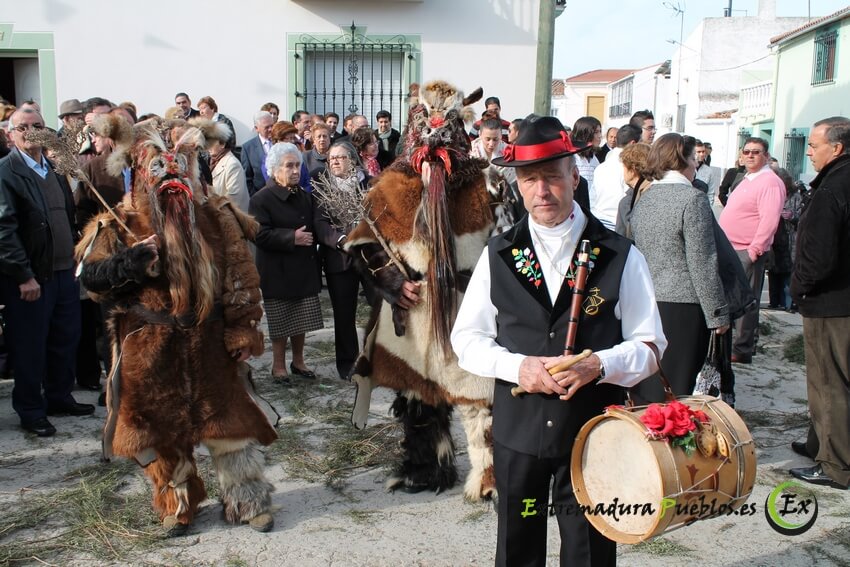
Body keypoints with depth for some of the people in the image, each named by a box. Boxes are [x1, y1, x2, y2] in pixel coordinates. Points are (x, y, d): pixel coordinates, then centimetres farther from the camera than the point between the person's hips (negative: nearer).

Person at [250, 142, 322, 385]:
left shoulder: (305, 196, 10)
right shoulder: (262, 199, -11)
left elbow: (313, 227, 17)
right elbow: (259, 235, -20)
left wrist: (309, 238, -3)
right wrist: (292, 238, -22)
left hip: (304, 270, 6)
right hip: (278, 272, -6)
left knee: (302, 320, 12)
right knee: (281, 322, 5)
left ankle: (298, 361, 29)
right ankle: (278, 366, 20)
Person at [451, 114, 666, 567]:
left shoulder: (619, 256, -4)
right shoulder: (498, 256, 1)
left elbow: (649, 346, -1)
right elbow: (467, 339, 3)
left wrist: (597, 366, -21)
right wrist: (517, 366, -15)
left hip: (593, 431, -1)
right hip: (516, 428, 2)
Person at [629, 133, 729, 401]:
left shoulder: (642, 199, 10)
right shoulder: (692, 199, -11)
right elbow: (702, 265, -14)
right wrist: (718, 314, -7)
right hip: (682, 308, -7)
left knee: (644, 392, 13)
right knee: (674, 394, 1)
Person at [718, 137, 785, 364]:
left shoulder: (770, 182, -13)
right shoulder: (747, 180, 18)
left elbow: (770, 219, -22)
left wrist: (755, 249, -24)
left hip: (748, 252, -10)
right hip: (732, 250, 10)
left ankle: (742, 351, 5)